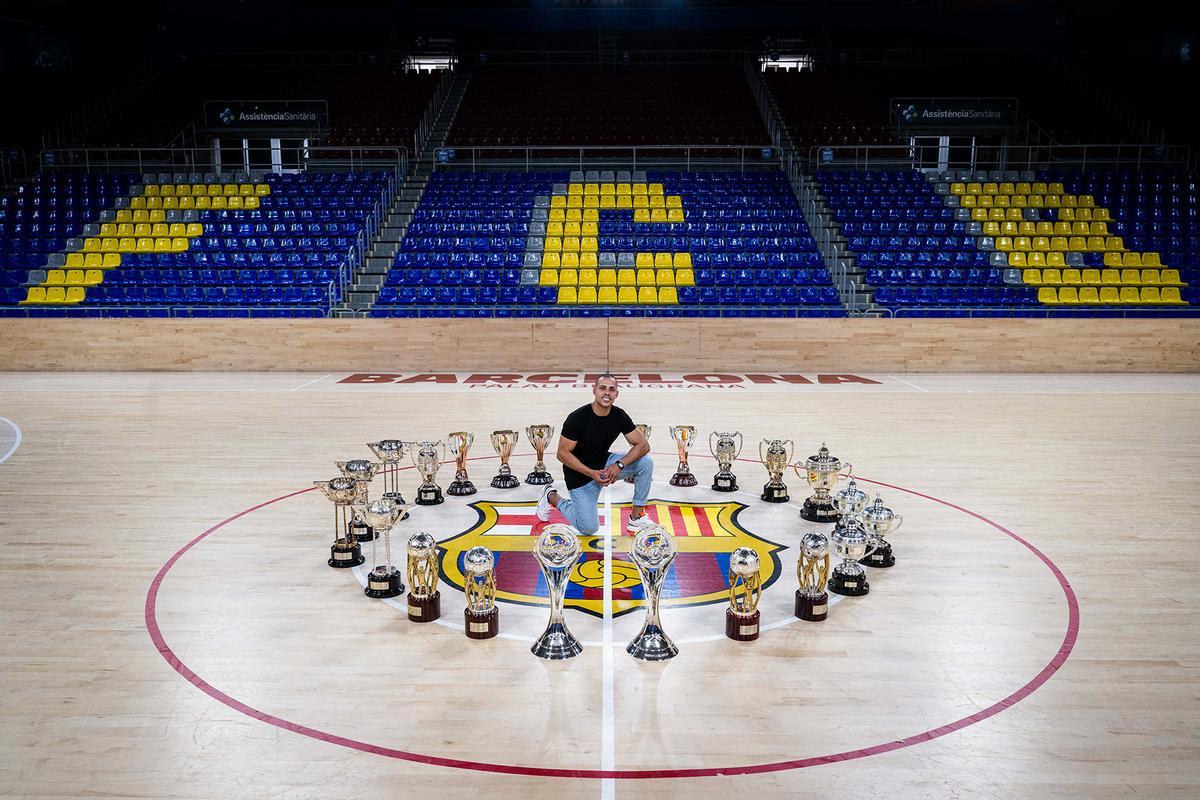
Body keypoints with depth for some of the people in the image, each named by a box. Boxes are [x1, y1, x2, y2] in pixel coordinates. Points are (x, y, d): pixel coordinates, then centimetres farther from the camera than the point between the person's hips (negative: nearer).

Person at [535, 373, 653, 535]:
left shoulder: (619, 416, -9)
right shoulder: (577, 418, -24)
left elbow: (643, 445, -10)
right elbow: (563, 453, -19)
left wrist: (619, 465, -26)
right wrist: (592, 473, -27)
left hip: (605, 464, 5)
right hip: (580, 473, -5)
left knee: (646, 462, -16)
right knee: (589, 528, -8)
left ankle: (636, 516, -4)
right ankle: (552, 497, 17)